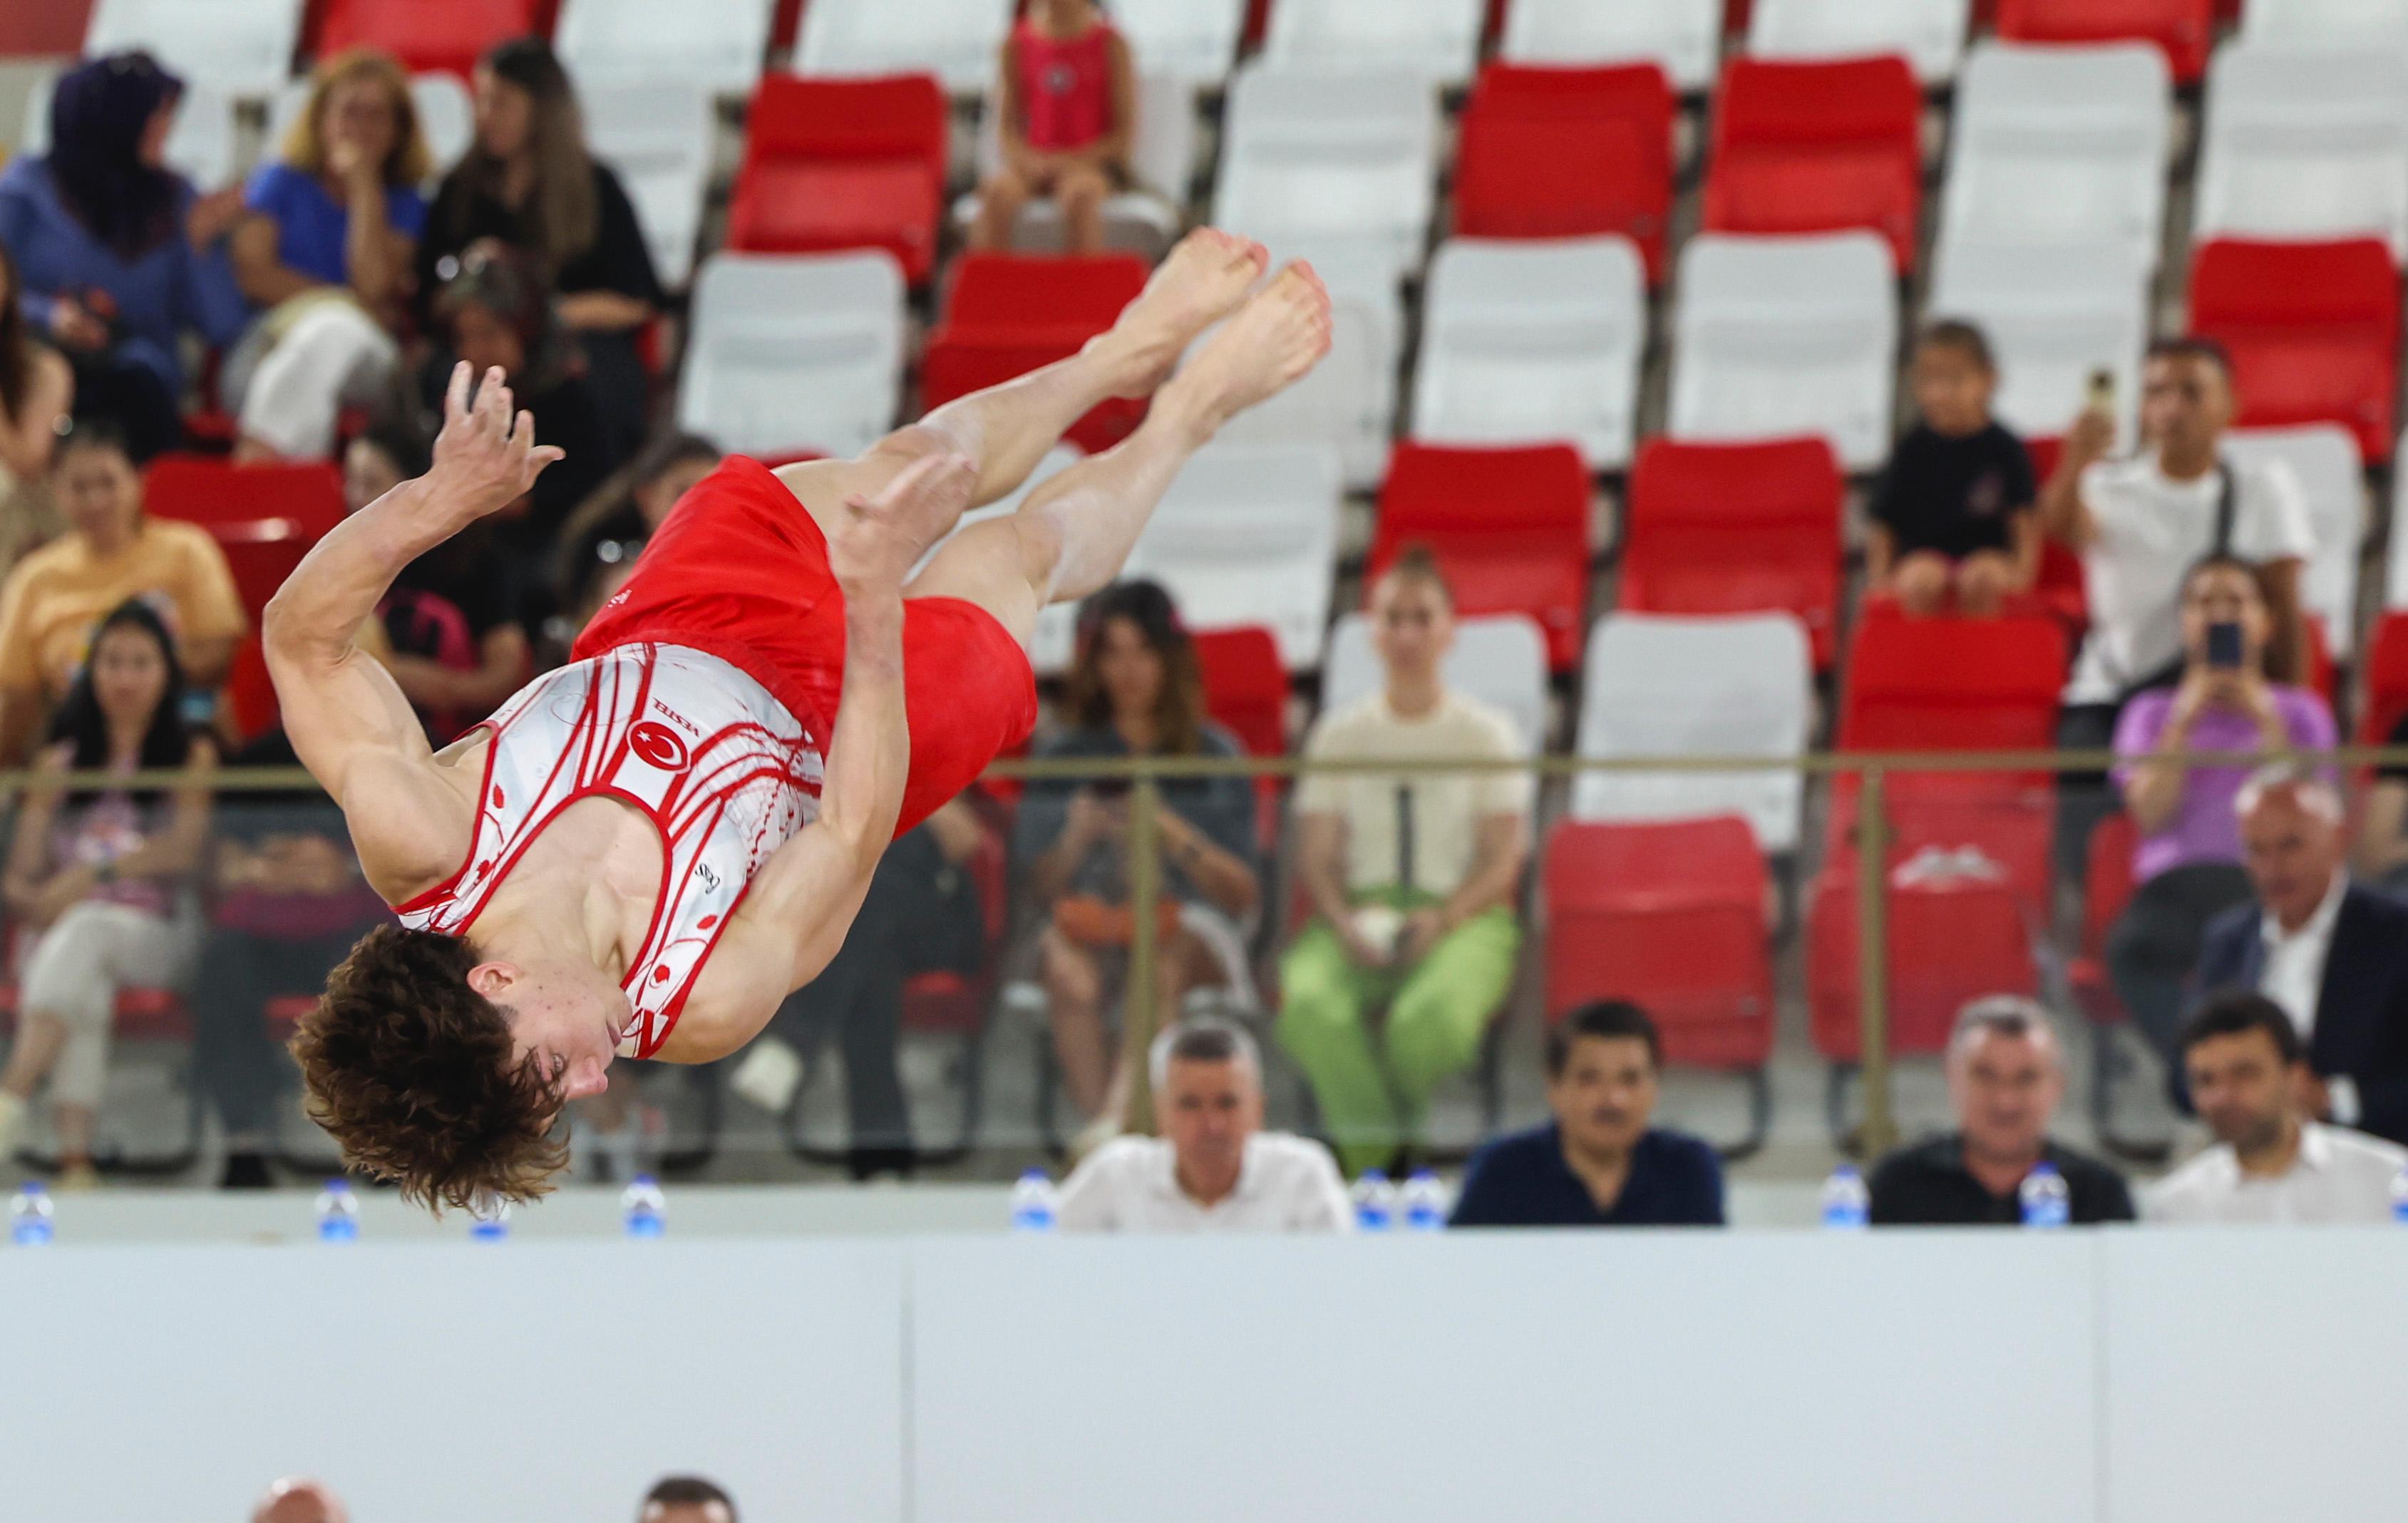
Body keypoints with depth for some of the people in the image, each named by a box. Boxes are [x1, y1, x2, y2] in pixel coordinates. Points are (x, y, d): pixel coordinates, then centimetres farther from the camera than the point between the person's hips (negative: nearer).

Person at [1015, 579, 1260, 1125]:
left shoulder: (1214, 757, 10)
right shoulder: (1064, 756, 13)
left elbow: (1243, 895, 3)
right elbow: (1039, 890, 8)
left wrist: (1177, 838, -13)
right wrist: (1076, 840, -12)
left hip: (1193, 932, -1)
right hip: (1091, 927, 1)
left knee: (1166, 962, -38)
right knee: (1069, 974, -36)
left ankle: (1117, 1120, -55)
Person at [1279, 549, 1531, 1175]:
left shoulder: (1485, 734, 9)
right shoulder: (1340, 734, 14)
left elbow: (1503, 859, 4)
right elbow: (1316, 858, 10)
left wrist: (1442, 920, -14)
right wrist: (1345, 923, -11)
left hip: (1464, 917, -2)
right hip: (1359, 913, 2)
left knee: (1432, 1017, -37)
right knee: (1309, 1004, -35)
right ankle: (1372, 1153, -24)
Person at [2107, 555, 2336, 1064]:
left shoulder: (2300, 712, 21)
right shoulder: (2152, 712, 23)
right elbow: (2151, 815, 6)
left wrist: (2267, 722, 1)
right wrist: (2185, 721, 2)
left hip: (2266, 883, -1)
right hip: (2176, 883, 1)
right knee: (2133, 947, -38)